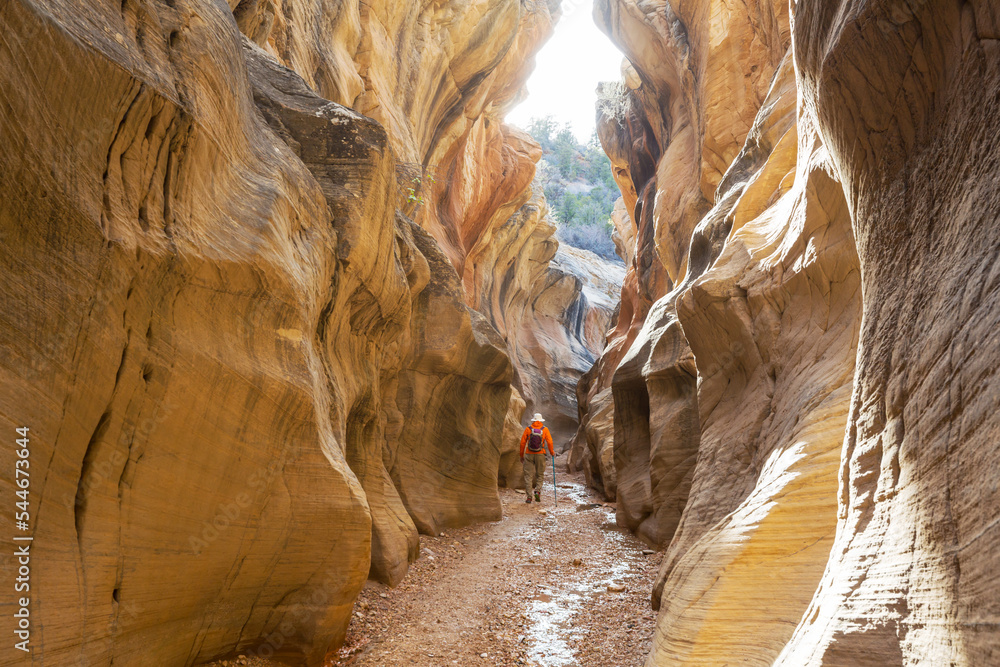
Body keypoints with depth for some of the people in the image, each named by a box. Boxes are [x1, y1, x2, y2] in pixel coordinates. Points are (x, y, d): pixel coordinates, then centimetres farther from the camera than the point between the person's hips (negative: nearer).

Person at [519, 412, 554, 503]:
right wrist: (552, 452, 10)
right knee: (540, 474, 14)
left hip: (529, 455, 0)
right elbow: (549, 442, -6)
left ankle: (529, 496, -2)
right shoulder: (545, 429, -1)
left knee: (528, 475, 4)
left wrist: (521, 455, 10)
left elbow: (522, 442, 1)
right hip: (540, 455, 0)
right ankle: (538, 491, -7)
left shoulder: (528, 429, 1)